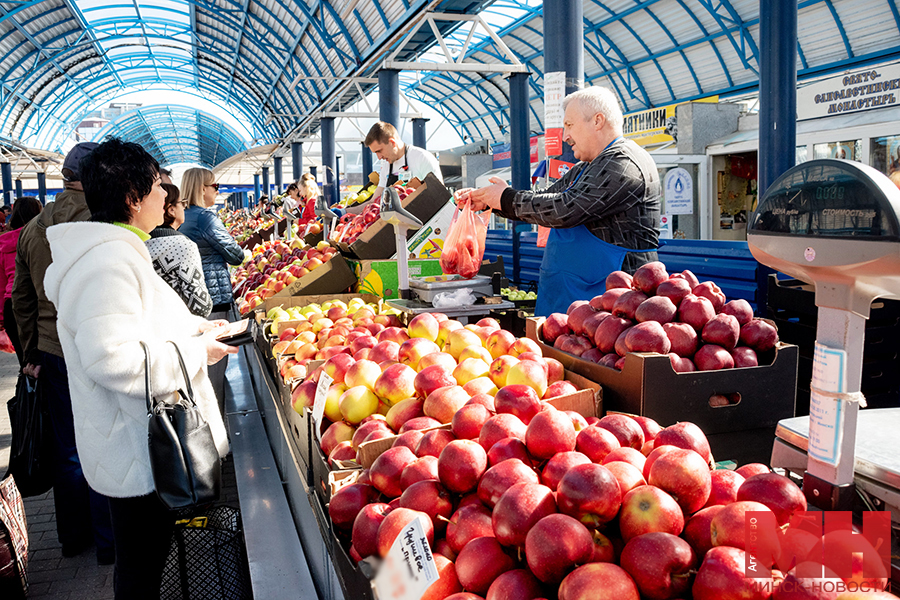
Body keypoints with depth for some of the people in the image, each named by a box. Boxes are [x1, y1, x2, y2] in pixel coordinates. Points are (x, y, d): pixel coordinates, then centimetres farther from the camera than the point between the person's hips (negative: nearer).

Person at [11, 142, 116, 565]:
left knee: (67, 450, 17)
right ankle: (109, 542, 21)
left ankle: (73, 536, 33)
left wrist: (32, 355, 17)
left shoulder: (31, 230, 4)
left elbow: (22, 300, 10)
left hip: (52, 354, 6)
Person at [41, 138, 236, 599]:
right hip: (138, 454, -10)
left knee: (143, 556, 23)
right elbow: (112, 359, -31)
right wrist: (196, 351, -20)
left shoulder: (118, 251, 13)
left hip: (142, 443, 10)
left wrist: (189, 325, 12)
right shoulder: (107, 262, -24)